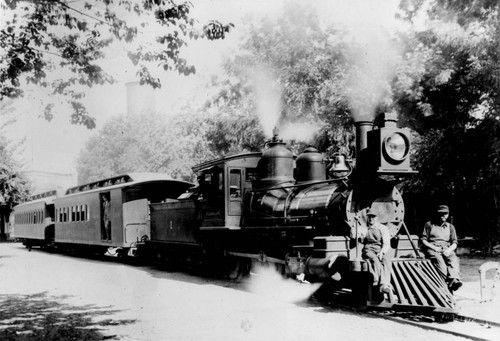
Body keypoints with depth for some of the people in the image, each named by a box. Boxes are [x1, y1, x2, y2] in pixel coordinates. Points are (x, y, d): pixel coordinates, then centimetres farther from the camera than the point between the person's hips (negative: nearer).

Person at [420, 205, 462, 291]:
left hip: (447, 249, 3)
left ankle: (454, 280, -54)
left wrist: (449, 249, -7)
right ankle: (447, 280, -54)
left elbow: (454, 243, 16)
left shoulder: (450, 227, 23)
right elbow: (423, 239, 6)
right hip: (432, 249, -3)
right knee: (438, 259, -38)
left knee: (453, 259, -33)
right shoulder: (429, 224, 14)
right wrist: (433, 247, -10)